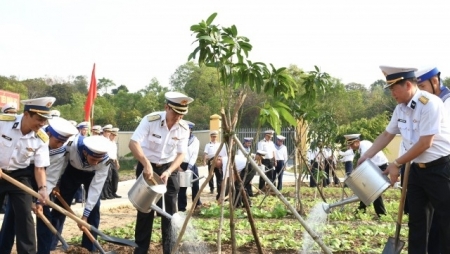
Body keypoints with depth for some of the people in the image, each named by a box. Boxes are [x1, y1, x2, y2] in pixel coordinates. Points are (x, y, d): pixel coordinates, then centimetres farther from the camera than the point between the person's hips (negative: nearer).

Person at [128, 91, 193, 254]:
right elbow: (133, 143, -27)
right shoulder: (150, 120, -21)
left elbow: (181, 154, -8)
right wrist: (146, 164, -40)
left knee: (170, 210, 3)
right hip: (147, 167, -2)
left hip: (169, 169, 3)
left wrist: (168, 172, -25)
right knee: (145, 209, 3)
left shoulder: (184, 128, -10)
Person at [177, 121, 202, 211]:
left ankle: (197, 203, 19)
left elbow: (195, 155, -5)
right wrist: (178, 165, -11)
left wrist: (189, 167, -14)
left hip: (192, 166, 0)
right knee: (182, 187, 2)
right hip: (181, 165, 0)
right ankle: (181, 208, 7)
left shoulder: (195, 140, 2)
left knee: (195, 185, 3)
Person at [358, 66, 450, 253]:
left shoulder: (430, 104, -22)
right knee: (416, 217, 12)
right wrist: (366, 156, 8)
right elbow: (387, 135, 15)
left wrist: (396, 164, -16)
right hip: (417, 169, 8)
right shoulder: (400, 109, 3)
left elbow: (425, 143, -24)